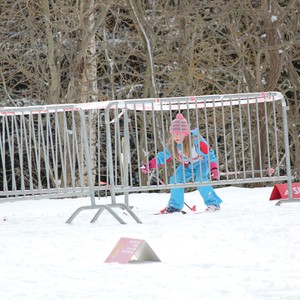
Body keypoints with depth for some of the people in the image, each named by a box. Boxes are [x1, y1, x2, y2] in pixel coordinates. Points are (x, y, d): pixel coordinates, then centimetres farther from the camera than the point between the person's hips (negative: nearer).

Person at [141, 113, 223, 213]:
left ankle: (213, 203, -20)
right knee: (176, 179, -11)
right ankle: (175, 205, 5)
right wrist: (150, 165, -12)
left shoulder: (196, 141, -32)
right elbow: (164, 156, -3)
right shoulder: (173, 145, -14)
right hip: (186, 166, 6)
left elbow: (209, 154, -26)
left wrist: (214, 168, -37)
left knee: (200, 180, -30)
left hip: (201, 163, -6)